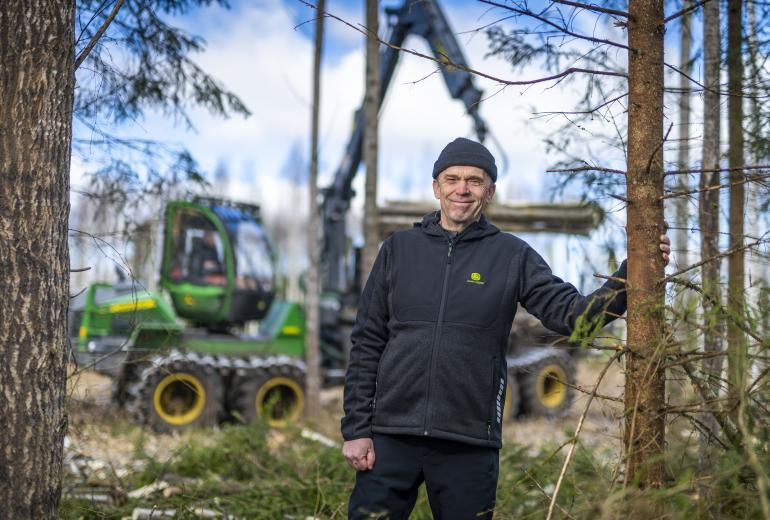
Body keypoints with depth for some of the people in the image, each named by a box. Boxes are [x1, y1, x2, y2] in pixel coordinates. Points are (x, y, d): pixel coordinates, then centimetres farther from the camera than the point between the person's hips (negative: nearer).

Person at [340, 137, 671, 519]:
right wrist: (355, 429, 1)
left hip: (470, 444, 0)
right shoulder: (399, 249, 7)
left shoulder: (513, 256, 5)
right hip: (391, 436, 0)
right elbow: (366, 344, 7)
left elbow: (572, 314, -5)